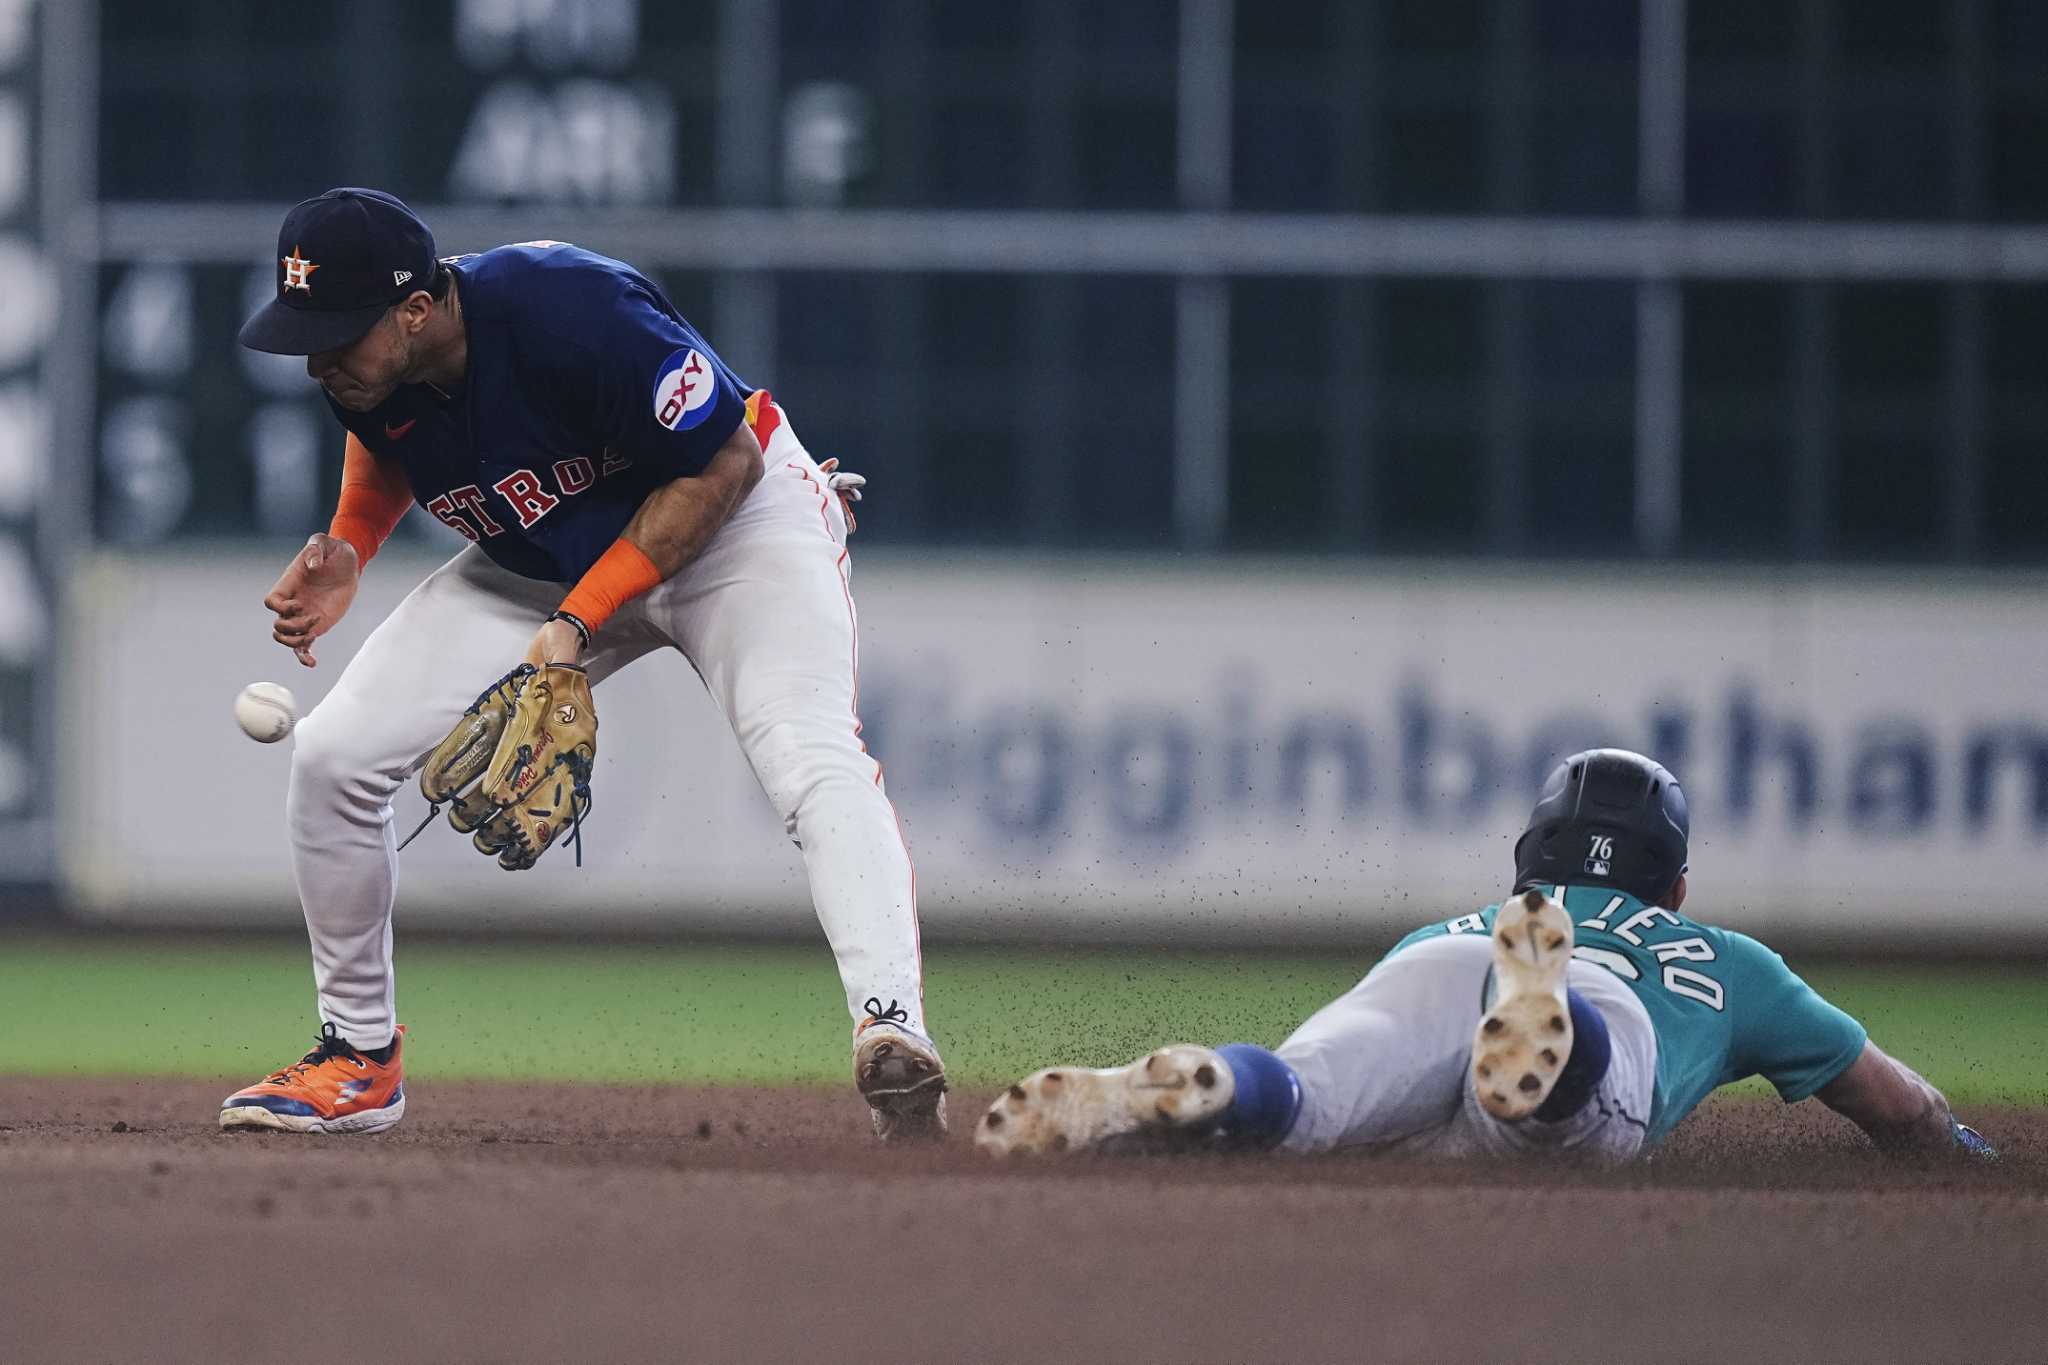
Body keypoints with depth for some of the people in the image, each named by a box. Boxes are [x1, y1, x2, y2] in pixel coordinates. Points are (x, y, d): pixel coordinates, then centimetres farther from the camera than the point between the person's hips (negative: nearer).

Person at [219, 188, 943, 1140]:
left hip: (731, 522, -6)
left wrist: (581, 621, -28)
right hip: (538, 562, 6)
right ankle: (359, 1057, 10)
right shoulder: (361, 364, -14)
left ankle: (891, 1030, -48)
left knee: (808, 758, -33)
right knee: (334, 754, -5)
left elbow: (725, 462, -24)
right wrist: (347, 551, -8)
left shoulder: (573, 315, -35)